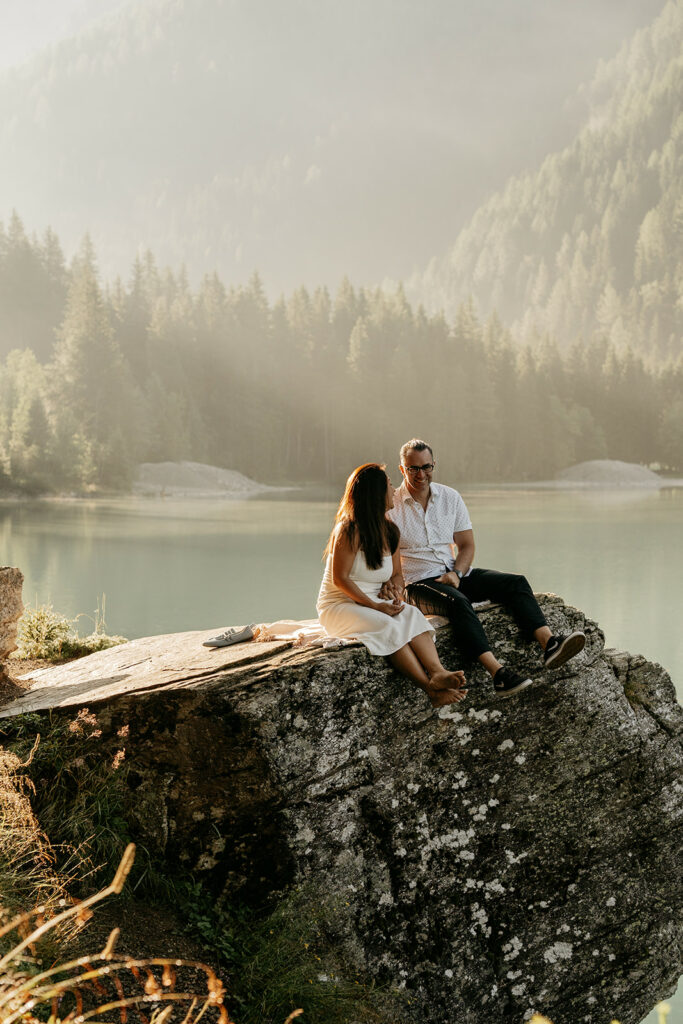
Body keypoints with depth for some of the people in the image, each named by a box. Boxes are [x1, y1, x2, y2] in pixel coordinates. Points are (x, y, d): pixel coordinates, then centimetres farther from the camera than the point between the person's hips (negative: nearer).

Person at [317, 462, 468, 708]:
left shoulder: (390, 532, 10)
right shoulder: (350, 530, -13)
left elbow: (396, 575, 17)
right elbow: (339, 579, -16)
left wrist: (396, 597, -6)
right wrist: (376, 606, -20)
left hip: (372, 603, 6)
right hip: (338, 605, -6)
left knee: (411, 615, -25)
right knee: (387, 626, -33)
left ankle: (437, 672, -46)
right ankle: (431, 689, -38)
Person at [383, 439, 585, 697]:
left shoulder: (450, 497, 10)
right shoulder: (390, 507, -3)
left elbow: (467, 545, 10)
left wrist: (456, 573, -10)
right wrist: (392, 579, -30)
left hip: (455, 575, 6)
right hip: (418, 584, -5)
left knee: (516, 583, -15)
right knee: (457, 601, -37)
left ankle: (549, 646, -32)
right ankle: (499, 673, -47)